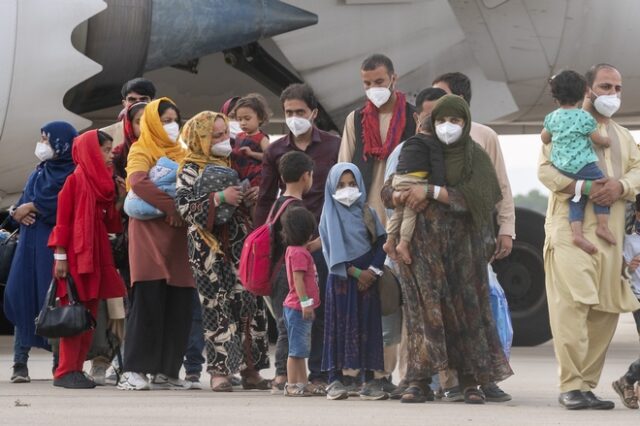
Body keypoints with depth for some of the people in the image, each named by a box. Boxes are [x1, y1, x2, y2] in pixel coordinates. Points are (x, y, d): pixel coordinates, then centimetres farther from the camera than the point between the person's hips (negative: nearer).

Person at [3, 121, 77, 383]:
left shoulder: (70, 173, -2)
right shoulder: (39, 172, 21)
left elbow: (60, 204, -16)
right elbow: (23, 203, 18)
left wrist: (30, 207, -6)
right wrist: (18, 212, -5)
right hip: (30, 242, 7)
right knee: (22, 298, -2)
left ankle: (60, 361, 0)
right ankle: (20, 363, 0)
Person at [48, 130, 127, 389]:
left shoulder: (103, 182, 15)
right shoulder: (75, 180, -5)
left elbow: (108, 223, 13)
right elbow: (62, 220, -9)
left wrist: (119, 200, 2)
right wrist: (60, 256, -14)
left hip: (97, 256, 7)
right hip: (75, 257, -7)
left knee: (89, 317, 6)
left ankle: (76, 369, 9)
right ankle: (66, 372, -4)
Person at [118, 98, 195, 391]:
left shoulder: (182, 154, 21)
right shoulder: (142, 152, 1)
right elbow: (137, 181, -18)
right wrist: (172, 206, -21)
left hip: (179, 238, 6)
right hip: (150, 234, -6)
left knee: (179, 306, 0)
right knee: (148, 302, -11)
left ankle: (166, 371, 5)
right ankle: (134, 370, -10)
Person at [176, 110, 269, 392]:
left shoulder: (231, 164, 16)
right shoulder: (191, 169, -2)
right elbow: (184, 205, -15)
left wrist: (249, 199, 4)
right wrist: (219, 198, -22)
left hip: (240, 243, 6)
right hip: (210, 246, -6)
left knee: (250, 302, 2)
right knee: (216, 306, -5)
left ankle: (250, 369, 8)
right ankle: (219, 371, 0)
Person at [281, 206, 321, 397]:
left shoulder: (295, 250, 15)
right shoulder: (299, 253, -16)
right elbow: (298, 280, -22)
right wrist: (305, 302, -23)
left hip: (301, 308, 11)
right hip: (299, 307, -11)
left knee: (301, 349, 14)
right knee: (296, 349, -7)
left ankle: (302, 384, 18)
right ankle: (292, 385, -4)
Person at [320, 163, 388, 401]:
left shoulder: (367, 214, 10)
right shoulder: (330, 216, 3)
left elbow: (381, 243, 4)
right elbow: (332, 250, -5)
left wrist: (372, 270, -10)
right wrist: (355, 272, -13)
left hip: (367, 277, 2)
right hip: (340, 278, -2)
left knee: (368, 326, -2)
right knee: (341, 326, -4)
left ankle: (371, 379, -2)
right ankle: (340, 378, -5)